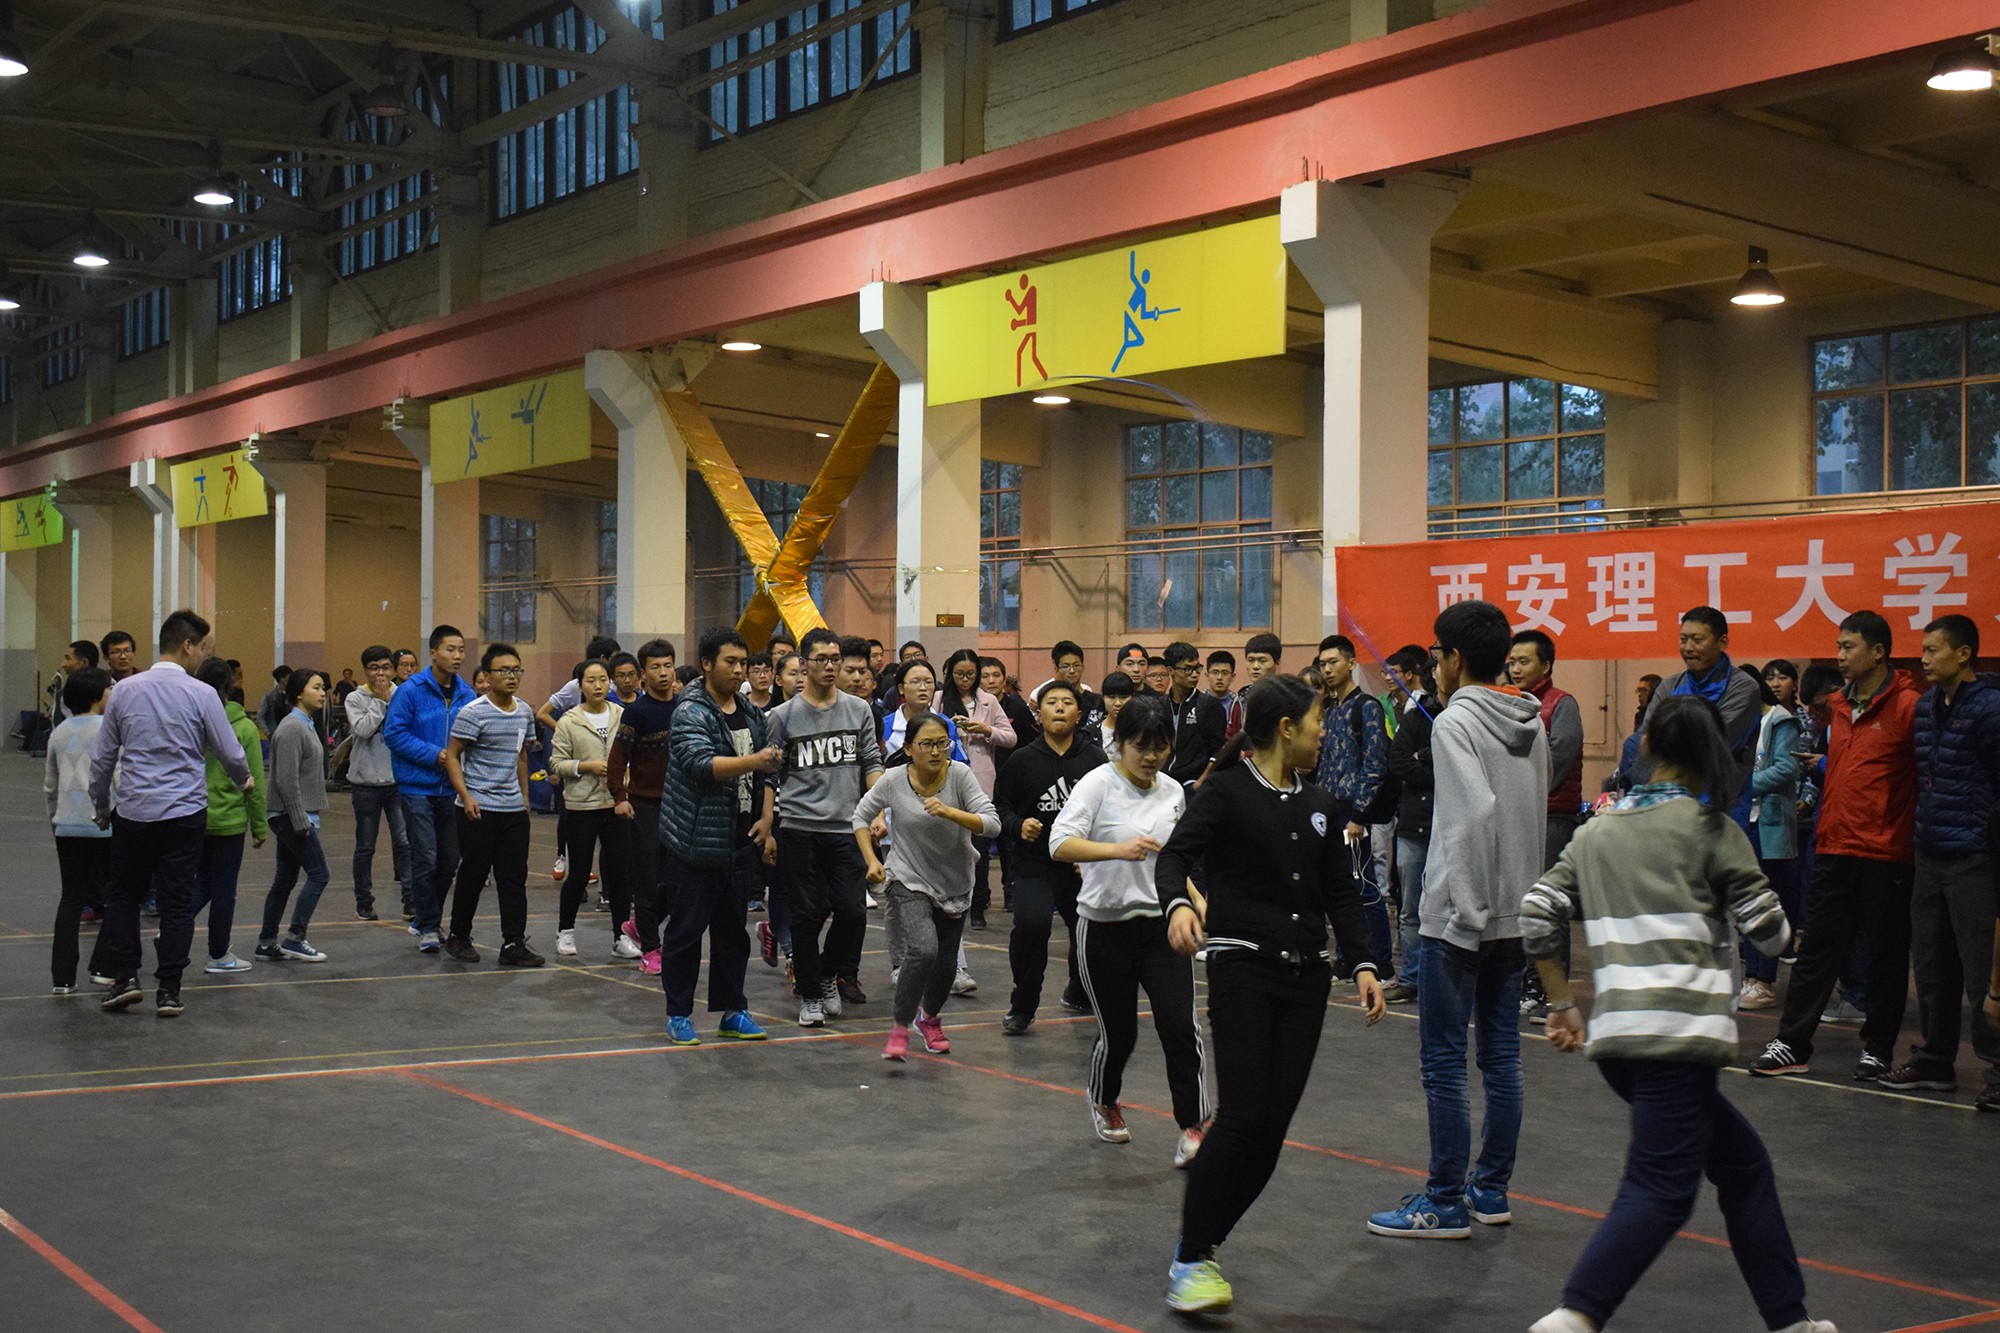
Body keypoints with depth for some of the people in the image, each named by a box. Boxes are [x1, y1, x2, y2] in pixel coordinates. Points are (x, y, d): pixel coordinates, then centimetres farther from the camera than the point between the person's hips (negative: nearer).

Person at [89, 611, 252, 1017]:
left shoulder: (125, 691, 0)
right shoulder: (201, 695, -8)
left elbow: (102, 758, 7)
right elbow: (230, 753, -1)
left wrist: (101, 808, 20)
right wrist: (244, 781, 21)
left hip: (133, 812, 2)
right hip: (184, 813, -2)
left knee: (125, 895, 16)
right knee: (177, 901, 4)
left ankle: (124, 978, 7)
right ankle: (168, 991, 5)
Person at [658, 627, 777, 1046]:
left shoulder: (751, 715, 13)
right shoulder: (691, 713, -10)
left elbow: (764, 772, 18)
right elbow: (702, 763, -25)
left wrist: (766, 819, 5)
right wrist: (753, 761, -36)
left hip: (740, 842, 7)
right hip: (696, 843, -7)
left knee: (733, 930, 12)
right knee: (687, 929, 0)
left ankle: (732, 1011, 20)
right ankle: (678, 1015, 9)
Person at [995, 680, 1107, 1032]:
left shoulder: (1095, 758, 2)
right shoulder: (1022, 760, 1)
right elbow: (1000, 807, 8)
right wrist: (1018, 826, -13)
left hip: (1086, 867, 2)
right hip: (1035, 863, -2)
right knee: (1031, 923, -24)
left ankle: (1079, 993, 46)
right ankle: (1022, 1007, -4)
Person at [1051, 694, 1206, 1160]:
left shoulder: (1174, 792, 7)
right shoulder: (1099, 784, -10)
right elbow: (1061, 844, -26)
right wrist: (1118, 849, -39)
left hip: (1162, 926, 3)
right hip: (1105, 927, -3)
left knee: (1181, 1027, -11)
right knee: (1117, 1033, 8)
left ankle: (1192, 1128, -5)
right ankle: (1105, 1103, 38)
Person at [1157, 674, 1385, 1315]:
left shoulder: (1317, 805, 16)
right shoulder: (1227, 792, -3)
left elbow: (1341, 894, 18)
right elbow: (1175, 855, -15)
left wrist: (1363, 963, 5)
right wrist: (1179, 903, -36)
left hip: (1307, 975, 6)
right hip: (1243, 967, -6)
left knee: (1274, 1123, 0)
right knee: (1243, 1115, -13)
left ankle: (1202, 1246, 12)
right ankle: (1187, 1263, -4)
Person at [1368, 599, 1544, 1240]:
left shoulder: (1455, 721, -14)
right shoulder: (1532, 723, 11)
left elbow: (1476, 813, -25)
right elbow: (1536, 813, 13)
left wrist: (1465, 915, -22)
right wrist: (1517, 903, 16)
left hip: (1461, 918, -8)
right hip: (1516, 914, 8)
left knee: (1444, 1061, -2)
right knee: (1502, 1055, 12)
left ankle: (1445, 1203, 2)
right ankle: (1491, 1189, 20)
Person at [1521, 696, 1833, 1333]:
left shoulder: (1598, 831, 16)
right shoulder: (1711, 828, 1)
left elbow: (1536, 913, 10)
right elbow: (1769, 932, 1)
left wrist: (1561, 1004, 18)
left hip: (1613, 1036, 7)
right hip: (1680, 1034, -6)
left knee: (1744, 1163, 18)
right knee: (1661, 1190, -10)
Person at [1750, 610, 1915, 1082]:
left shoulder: (1907, 706, -8)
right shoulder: (1841, 706, 12)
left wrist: (1917, 835, -9)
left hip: (1885, 853, -6)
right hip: (1835, 848, 6)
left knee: (1885, 954, 6)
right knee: (1816, 946, 6)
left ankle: (1876, 1048, 16)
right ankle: (1792, 1045, 10)